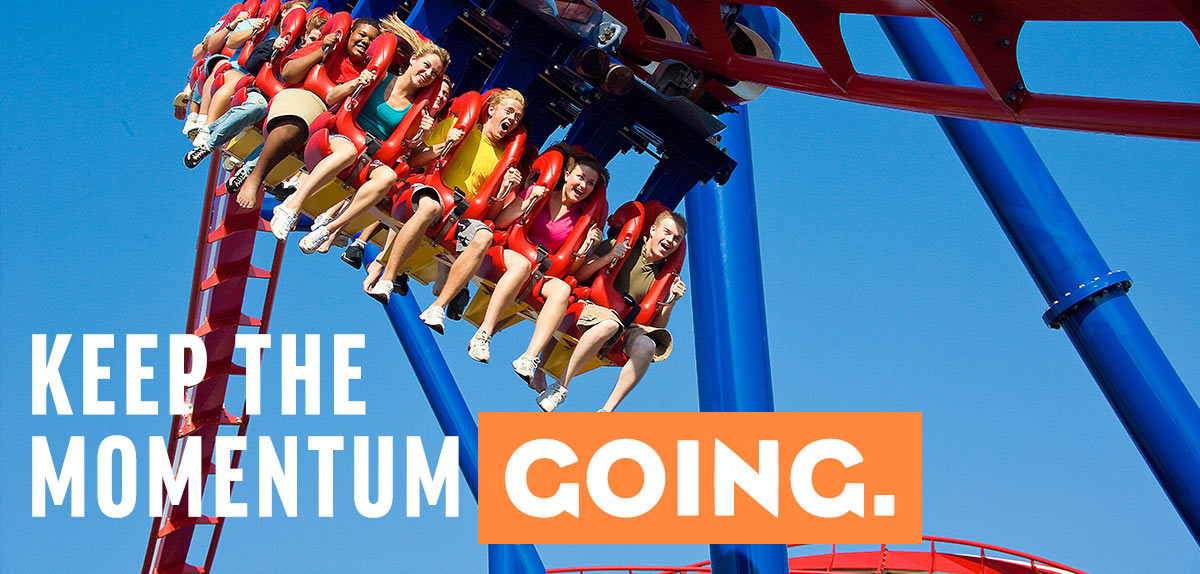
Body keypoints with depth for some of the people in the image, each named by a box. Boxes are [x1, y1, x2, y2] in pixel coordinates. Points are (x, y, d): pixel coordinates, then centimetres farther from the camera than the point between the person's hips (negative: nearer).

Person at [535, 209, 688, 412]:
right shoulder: (624, 247, 1)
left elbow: (657, 326, 13)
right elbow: (578, 276, -5)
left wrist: (671, 301, -3)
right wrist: (609, 258, -18)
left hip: (627, 329, 4)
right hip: (594, 309, -4)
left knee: (647, 345, -31)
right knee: (610, 324, -40)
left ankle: (607, 411, -29)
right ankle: (560, 386, -31)